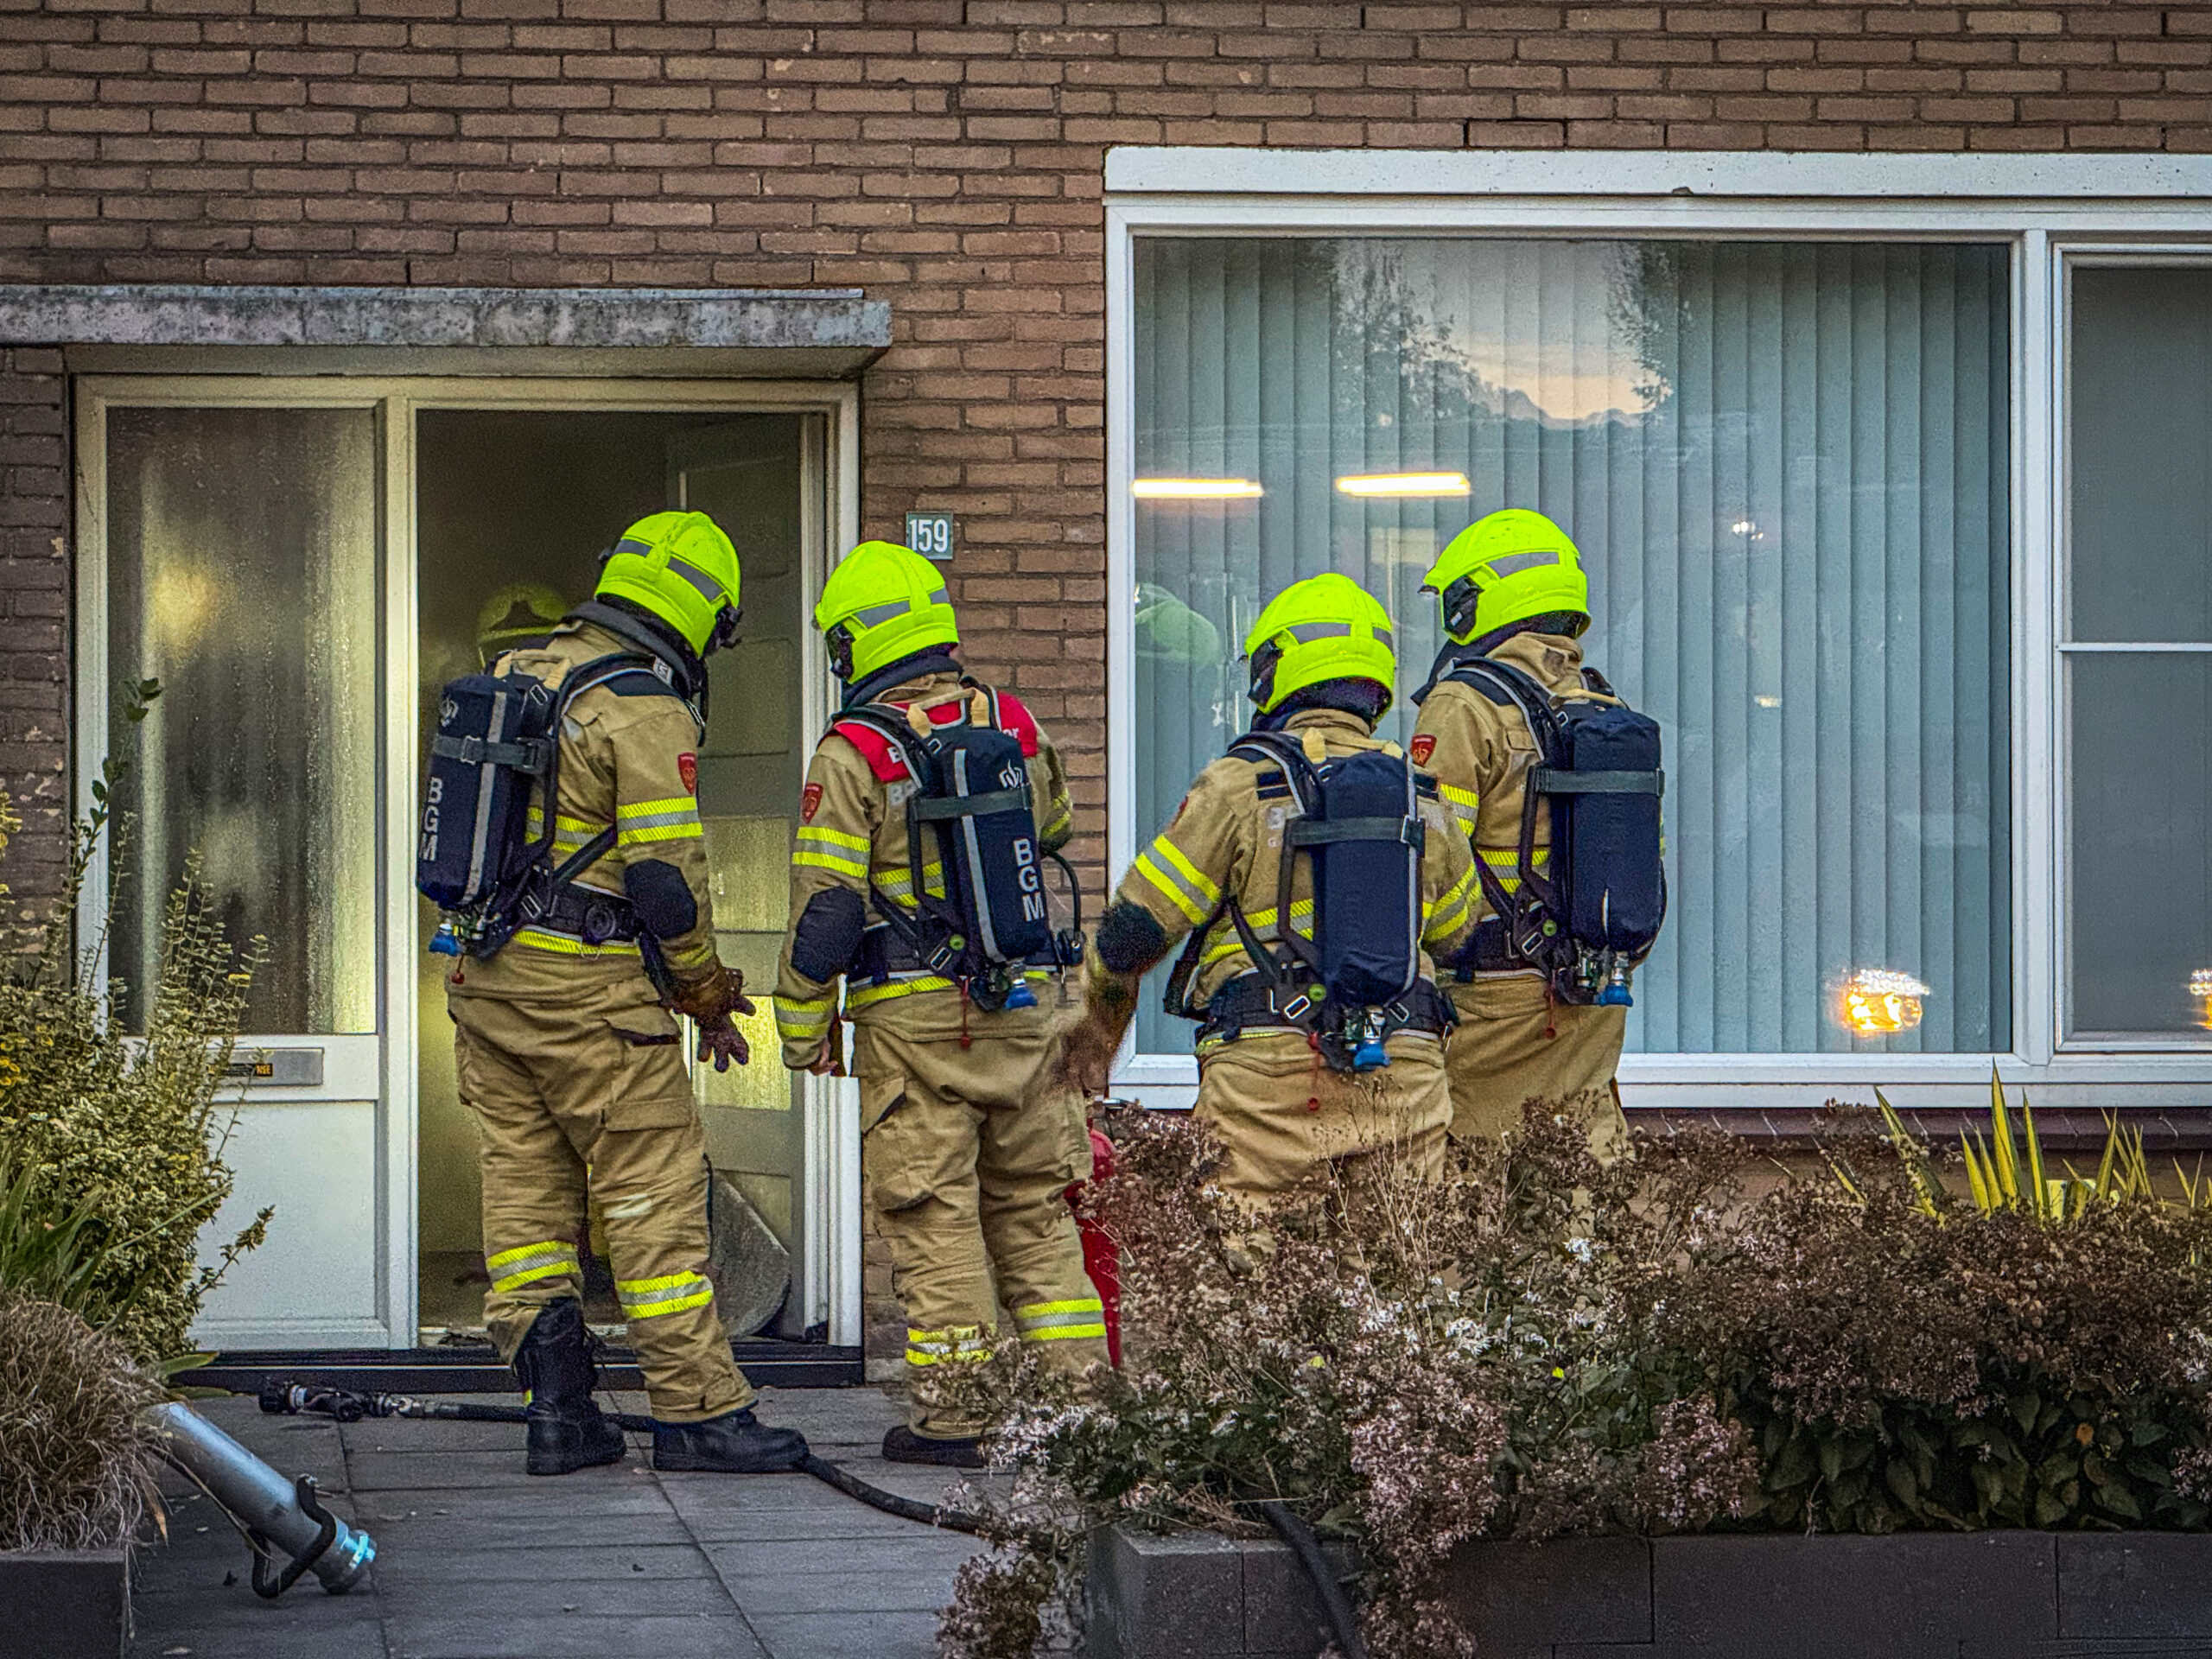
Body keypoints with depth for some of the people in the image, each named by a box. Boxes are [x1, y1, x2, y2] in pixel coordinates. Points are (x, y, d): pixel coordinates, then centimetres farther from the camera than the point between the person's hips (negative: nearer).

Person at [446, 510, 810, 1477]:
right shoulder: (647, 711, -13)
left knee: (524, 1182, 10)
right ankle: (698, 1411, 0)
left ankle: (556, 1406, 9)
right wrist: (706, 992, -4)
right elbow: (667, 874, -16)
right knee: (656, 1190, -2)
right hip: (586, 987, -8)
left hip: (480, 970, 8)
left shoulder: (516, 676, 12)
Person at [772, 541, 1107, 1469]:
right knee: (1034, 1206, 12)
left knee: (934, 1216, 0)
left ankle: (951, 1416, 1)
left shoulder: (853, 755, -10)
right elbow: (1052, 833, 25)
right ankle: (1078, 1395, 11)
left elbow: (823, 908, -10)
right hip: (1020, 1010, 5)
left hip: (912, 1019, -5)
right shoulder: (1015, 728, 6)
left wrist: (803, 1028, 0)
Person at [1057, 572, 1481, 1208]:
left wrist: (1097, 1021, 16)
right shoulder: (1421, 798, 11)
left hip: (1273, 1072, -4)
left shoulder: (1241, 784, -3)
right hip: (1405, 1082, 4)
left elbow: (1136, 927, -1)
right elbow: (1458, 931, 24)